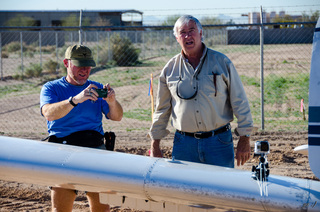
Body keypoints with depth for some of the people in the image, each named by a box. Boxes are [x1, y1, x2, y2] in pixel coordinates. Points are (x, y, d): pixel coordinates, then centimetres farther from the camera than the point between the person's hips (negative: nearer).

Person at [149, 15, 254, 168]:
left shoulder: (221, 62, 2)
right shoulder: (170, 69, 6)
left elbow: (239, 102, 3)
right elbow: (162, 109, 14)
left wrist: (244, 139, -1)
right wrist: (155, 144, 12)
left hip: (218, 142, -1)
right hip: (184, 144, 1)